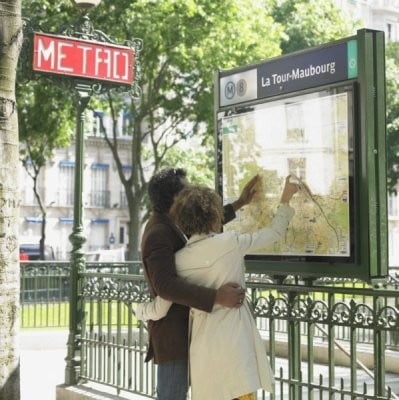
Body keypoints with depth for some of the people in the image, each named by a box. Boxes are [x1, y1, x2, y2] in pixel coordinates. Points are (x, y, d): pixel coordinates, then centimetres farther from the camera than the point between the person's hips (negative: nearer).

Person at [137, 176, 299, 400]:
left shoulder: (179, 259, 1)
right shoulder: (231, 243, -6)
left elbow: (159, 310, 5)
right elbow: (275, 233, 8)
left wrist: (140, 310, 27)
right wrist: (286, 200, 22)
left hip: (202, 341, 4)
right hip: (234, 336, -4)